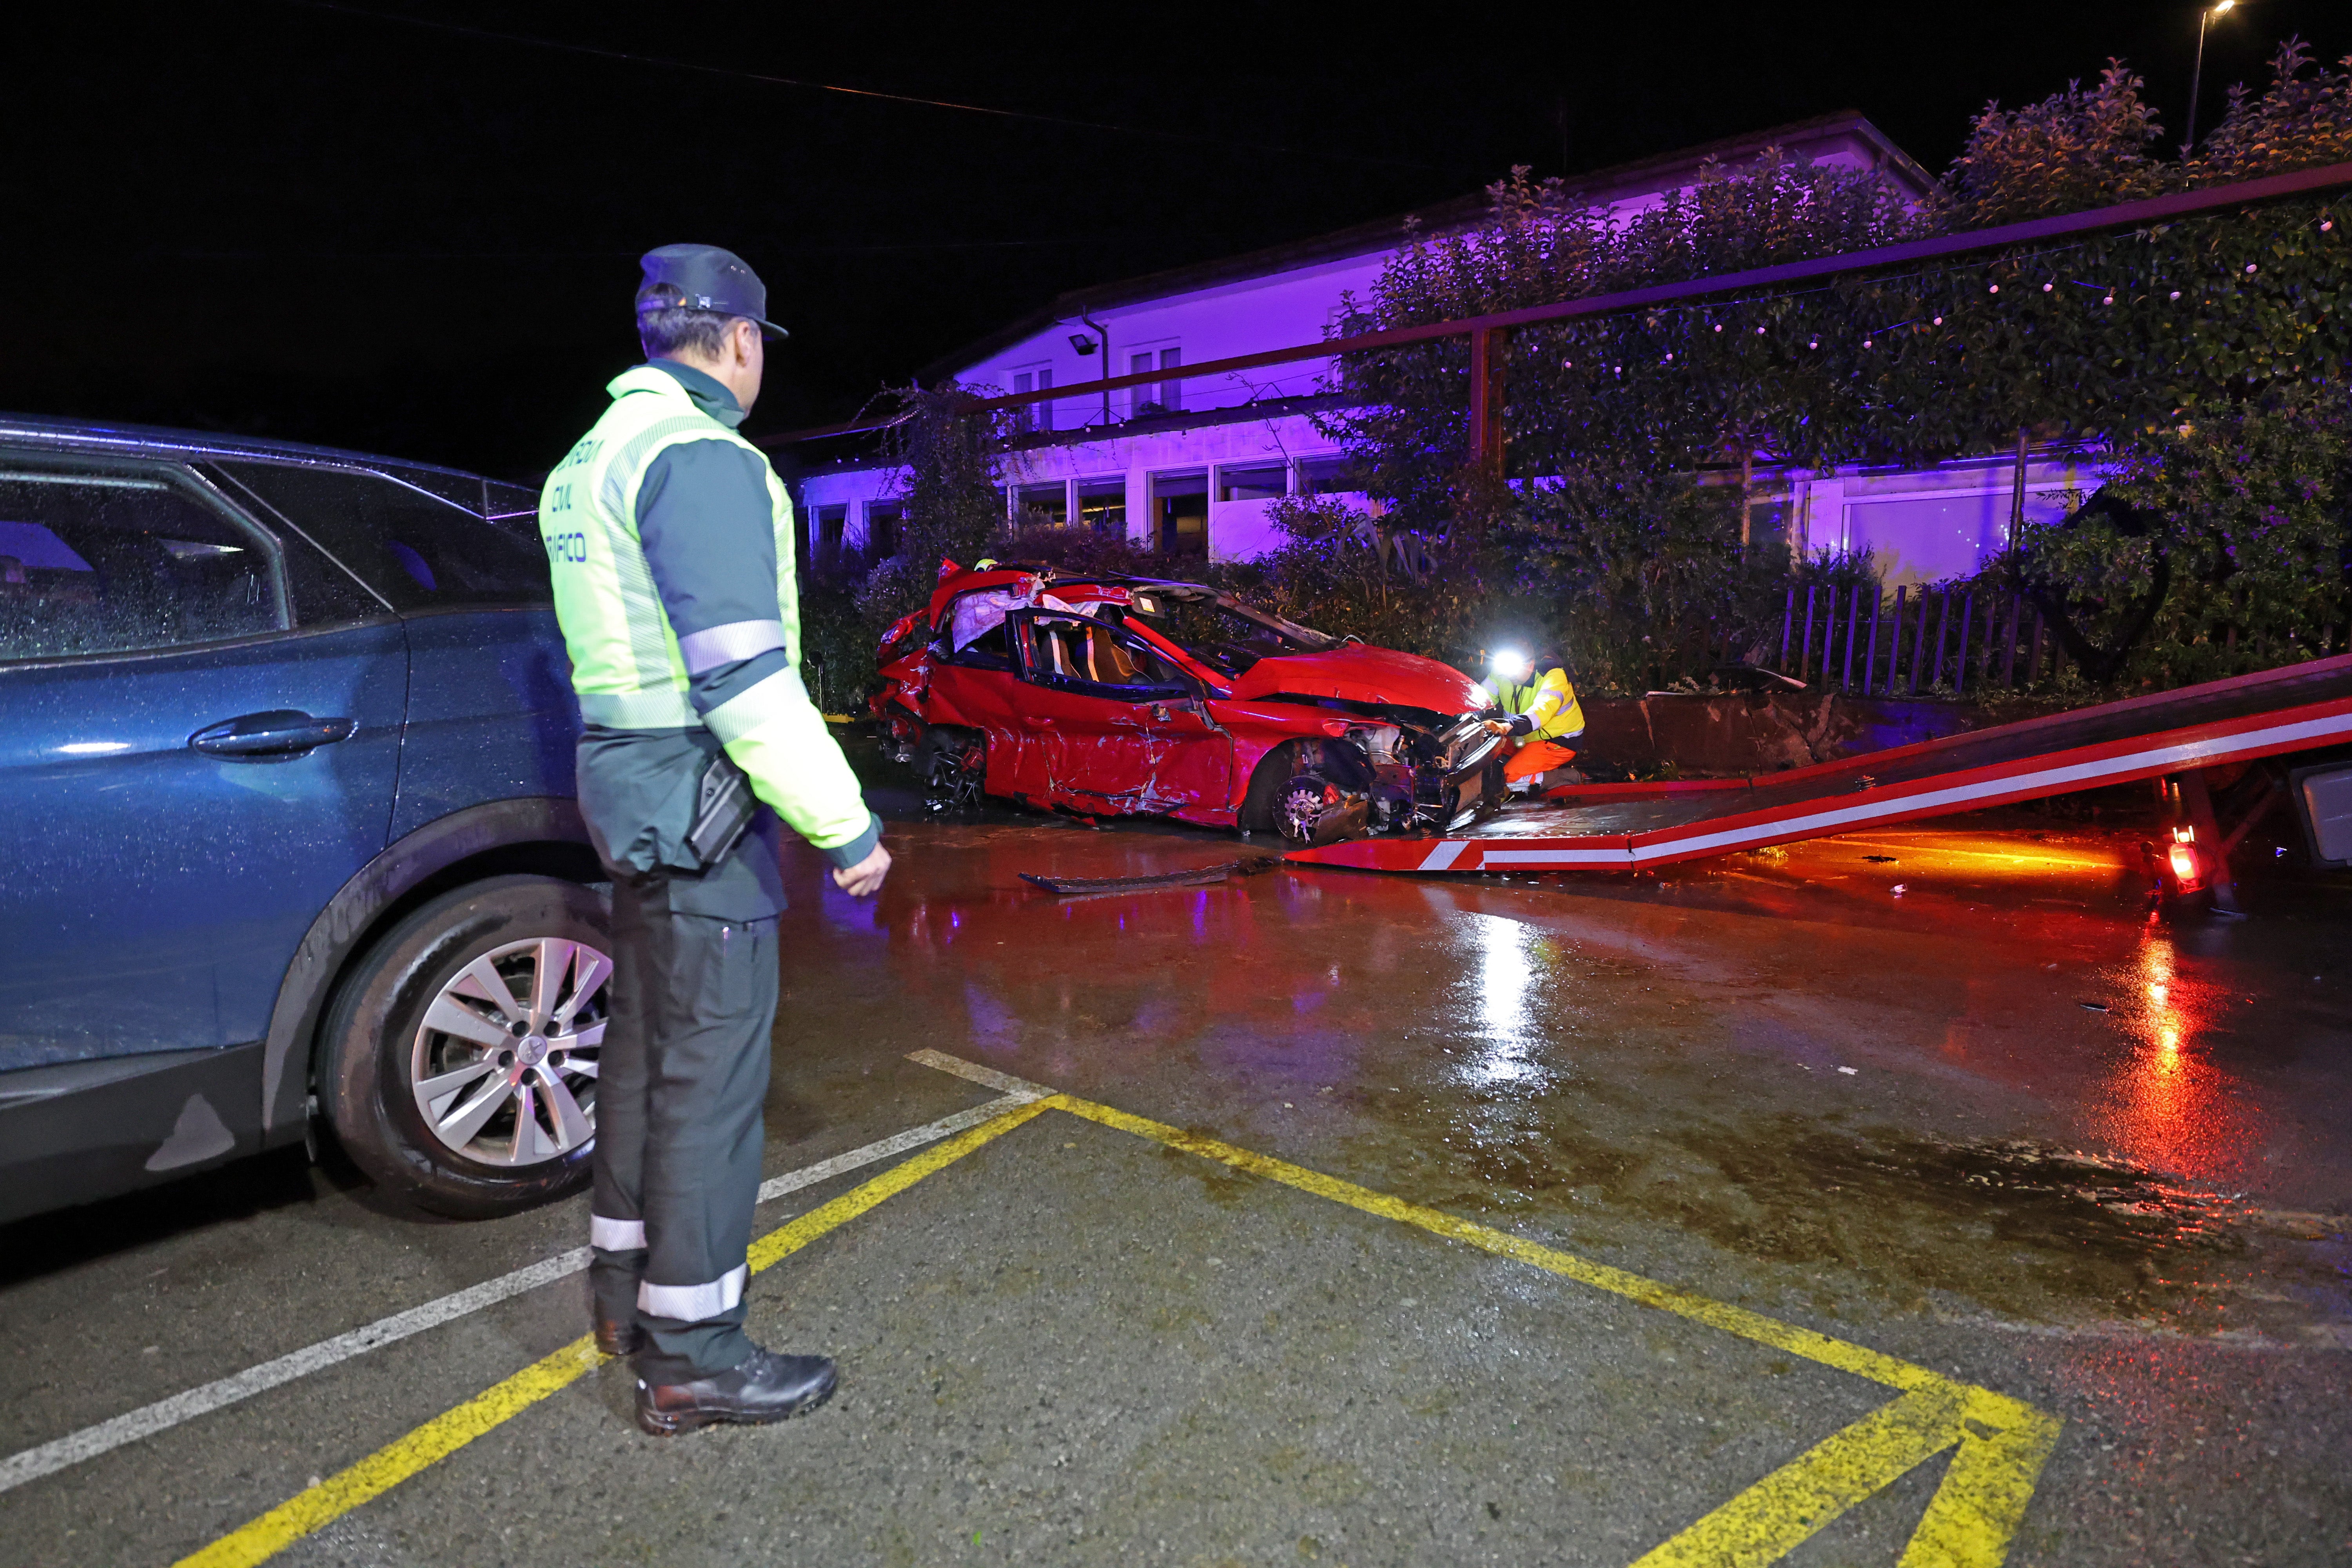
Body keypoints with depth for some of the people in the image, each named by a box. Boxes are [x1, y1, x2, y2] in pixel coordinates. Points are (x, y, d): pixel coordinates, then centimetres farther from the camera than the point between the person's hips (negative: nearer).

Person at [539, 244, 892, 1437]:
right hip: (699, 799, -10)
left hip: (628, 786, 10)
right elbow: (744, 677, -24)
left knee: (645, 1040, 19)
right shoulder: (702, 458, -17)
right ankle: (690, 1354, 10)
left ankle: (626, 1285, 35)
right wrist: (845, 824, -19)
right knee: (711, 1067, -2)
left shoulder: (594, 457, 16)